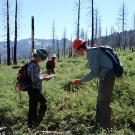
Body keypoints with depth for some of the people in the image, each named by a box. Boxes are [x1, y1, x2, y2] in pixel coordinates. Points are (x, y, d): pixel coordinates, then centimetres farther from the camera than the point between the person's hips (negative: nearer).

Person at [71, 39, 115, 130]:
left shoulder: (91, 53, -15)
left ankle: (106, 128, 6)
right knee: (100, 102, 15)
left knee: (104, 104, -3)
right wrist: (83, 80, 15)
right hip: (106, 77, 10)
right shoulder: (92, 52, 15)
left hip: (107, 77, -10)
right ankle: (98, 125, 25)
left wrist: (82, 80, -9)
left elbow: (94, 72, -17)